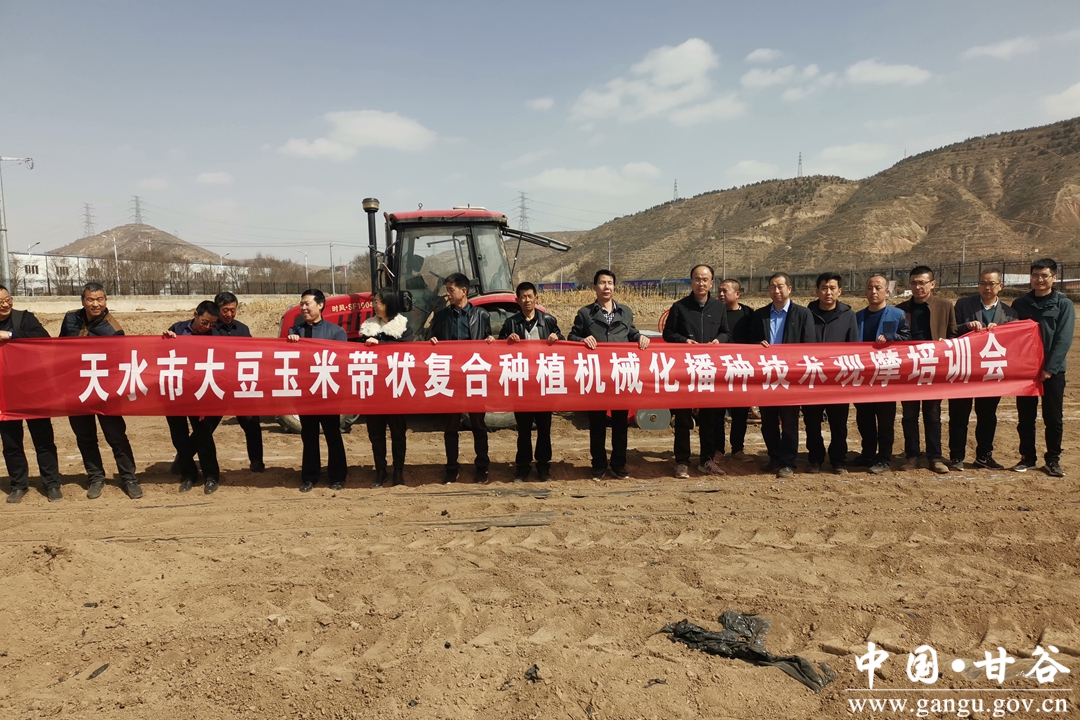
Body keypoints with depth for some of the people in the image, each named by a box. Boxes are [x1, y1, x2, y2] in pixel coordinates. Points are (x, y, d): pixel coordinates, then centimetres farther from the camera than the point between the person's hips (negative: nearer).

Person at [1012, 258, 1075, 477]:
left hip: (1052, 371, -2)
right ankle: (1027, 457, 17)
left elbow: (1063, 340, -8)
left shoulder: (1064, 305, -1)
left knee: (1054, 418, 4)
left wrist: (1049, 368, -16)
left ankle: (1053, 459, 16)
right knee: (1025, 418, 7)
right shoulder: (1020, 304, 6)